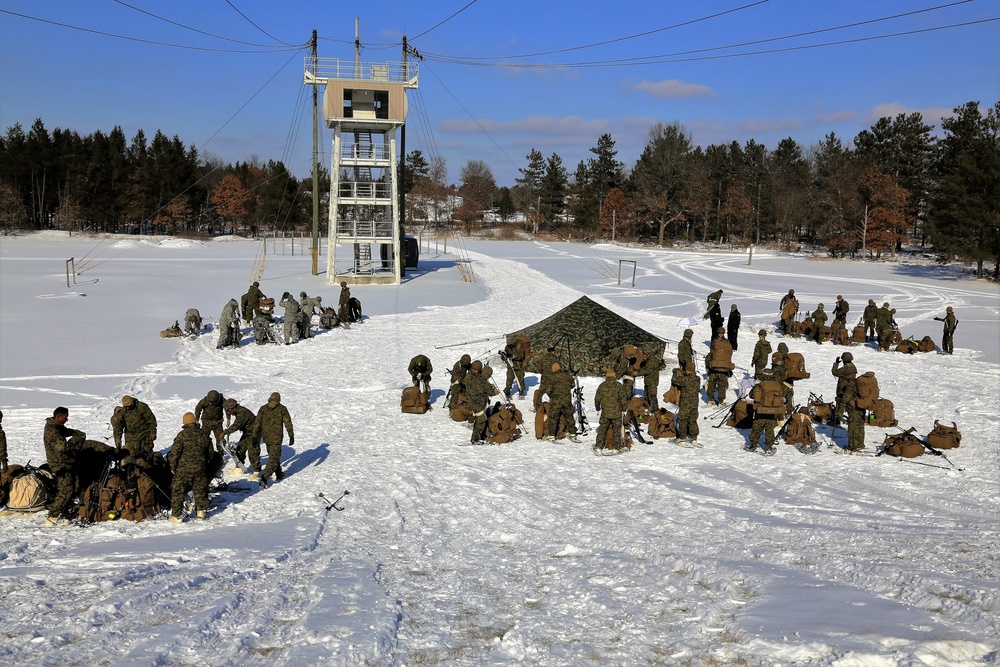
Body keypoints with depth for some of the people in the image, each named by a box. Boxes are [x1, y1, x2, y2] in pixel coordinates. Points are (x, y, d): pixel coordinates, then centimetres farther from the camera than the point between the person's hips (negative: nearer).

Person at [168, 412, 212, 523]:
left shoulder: (182, 435, -9)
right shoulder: (204, 434, 6)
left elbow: (175, 452, -10)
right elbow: (210, 452, 13)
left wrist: (173, 466, 1)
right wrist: (204, 462, 27)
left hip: (184, 468, -4)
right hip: (201, 468, 4)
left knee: (178, 491, 3)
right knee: (200, 489, 19)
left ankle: (176, 515, 0)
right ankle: (201, 511, 27)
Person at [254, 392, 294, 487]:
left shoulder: (263, 408, 4)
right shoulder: (282, 409, -5)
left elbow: (257, 423, 3)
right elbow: (288, 424, -5)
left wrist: (256, 437, 11)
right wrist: (291, 437, 3)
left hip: (266, 437, 5)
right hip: (276, 438, -5)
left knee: (273, 456, 23)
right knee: (274, 459, -2)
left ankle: (279, 474, 37)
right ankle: (264, 478, -16)